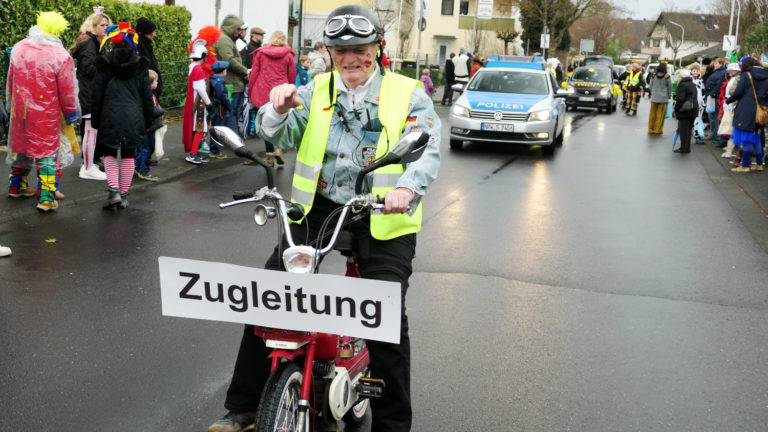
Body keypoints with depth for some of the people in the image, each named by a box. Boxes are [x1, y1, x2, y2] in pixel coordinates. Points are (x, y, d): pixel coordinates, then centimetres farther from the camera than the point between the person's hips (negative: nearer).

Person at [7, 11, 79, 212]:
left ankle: (16, 186, 38)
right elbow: (67, 90, -9)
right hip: (47, 113, -5)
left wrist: (12, 103, 26)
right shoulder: (61, 55, -16)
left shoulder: (18, 48, 1)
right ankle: (46, 197, 2)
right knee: (47, 151, 3)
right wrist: (71, 113, 5)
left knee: (21, 146, 21)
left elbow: (10, 81, 12)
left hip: (21, 110, 5)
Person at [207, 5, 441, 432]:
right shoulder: (317, 90, 11)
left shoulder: (407, 94, 2)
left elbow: (428, 151, -10)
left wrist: (406, 189, -31)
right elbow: (281, 135, -1)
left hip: (382, 219, -3)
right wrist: (279, 108, -25)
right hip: (318, 207, 3)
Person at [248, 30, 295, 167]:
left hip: (263, 93, 1)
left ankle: (270, 155, 6)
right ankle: (278, 148, -7)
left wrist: (250, 92, 12)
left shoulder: (260, 53, 3)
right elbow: (292, 76, 6)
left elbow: (254, 73, 5)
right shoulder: (287, 55, 1)